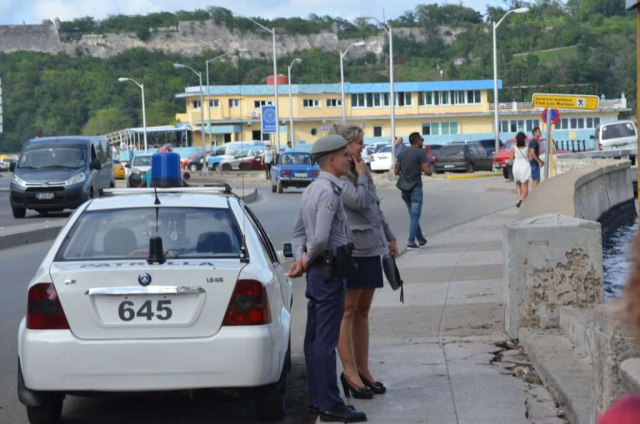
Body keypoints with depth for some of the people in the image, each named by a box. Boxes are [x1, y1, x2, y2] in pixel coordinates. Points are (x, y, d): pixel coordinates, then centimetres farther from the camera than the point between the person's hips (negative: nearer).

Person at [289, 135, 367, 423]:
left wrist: (301, 258, 2)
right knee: (326, 340, -8)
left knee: (314, 338, 12)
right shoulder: (330, 191, -18)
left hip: (316, 270, 10)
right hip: (329, 270, -10)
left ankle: (317, 399, 19)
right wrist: (308, 260, -6)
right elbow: (321, 238, -23)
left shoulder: (312, 190, 14)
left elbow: (298, 231, 16)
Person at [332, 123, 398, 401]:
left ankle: (363, 371, 16)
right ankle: (350, 373, -3)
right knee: (348, 311, -5)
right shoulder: (339, 178, -12)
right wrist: (361, 177, -10)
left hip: (371, 249, 9)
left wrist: (389, 237, 28)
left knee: (363, 312, 11)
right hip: (351, 250, -9)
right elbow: (358, 201, -25)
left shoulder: (361, 173, 17)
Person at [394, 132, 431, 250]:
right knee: (415, 215, -4)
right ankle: (411, 242, -11)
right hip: (415, 187, -6)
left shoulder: (403, 153, 10)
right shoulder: (420, 153, -9)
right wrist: (430, 171, 8)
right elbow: (427, 171, -15)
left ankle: (421, 240, 25)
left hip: (404, 188, 7)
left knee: (413, 214, 17)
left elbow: (396, 171, 10)